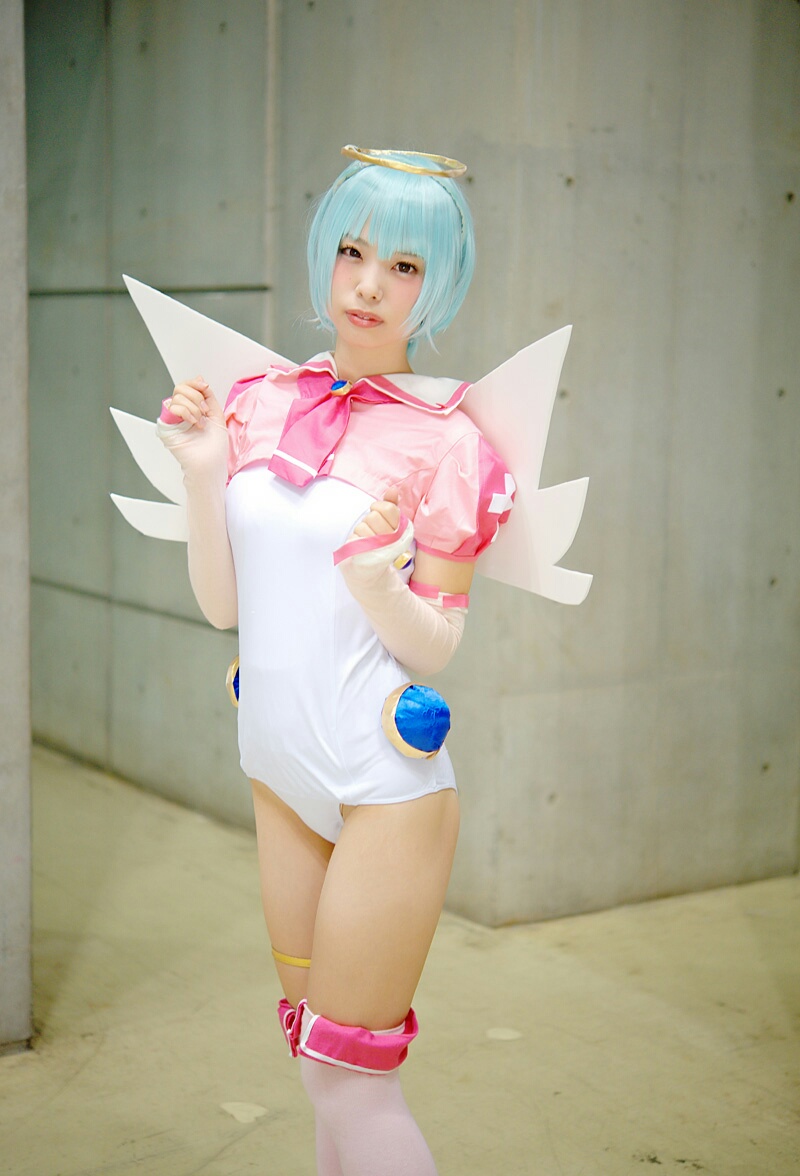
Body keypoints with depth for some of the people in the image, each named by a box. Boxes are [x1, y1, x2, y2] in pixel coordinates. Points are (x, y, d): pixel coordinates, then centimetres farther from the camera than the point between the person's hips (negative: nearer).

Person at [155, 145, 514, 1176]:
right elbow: (222, 605, 2)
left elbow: (436, 648, -9)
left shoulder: (444, 440, -10)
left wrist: (375, 583, -28)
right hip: (282, 770, 6)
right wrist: (200, 471, -11)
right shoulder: (261, 403, 3)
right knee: (319, 1055, 19)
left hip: (386, 784, -6)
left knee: (348, 1078, 3)